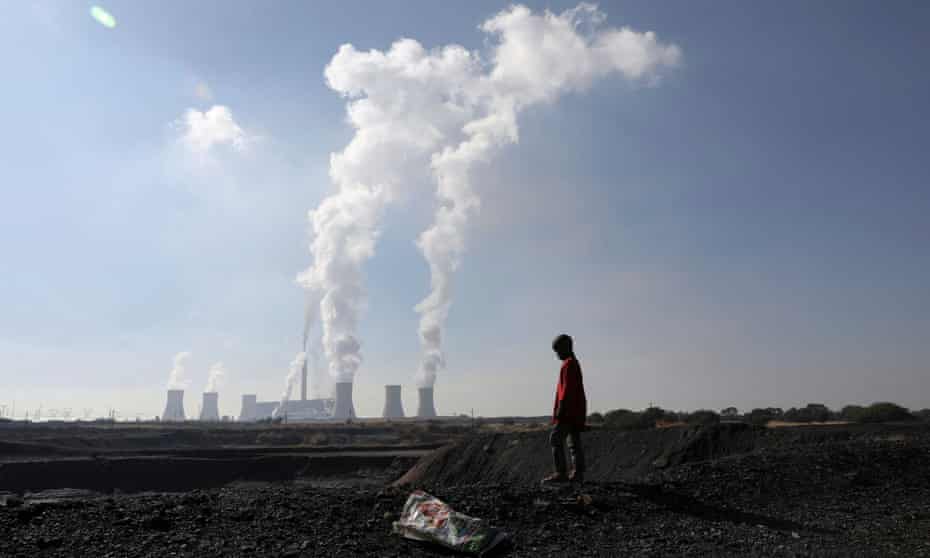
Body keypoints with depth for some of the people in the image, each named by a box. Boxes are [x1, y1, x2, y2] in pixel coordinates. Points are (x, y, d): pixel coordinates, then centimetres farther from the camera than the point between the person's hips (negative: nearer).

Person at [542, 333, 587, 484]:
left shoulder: (569, 364, -12)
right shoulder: (575, 363, 19)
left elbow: (567, 389, -20)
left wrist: (560, 409, -22)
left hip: (569, 411, -10)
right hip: (576, 412, 10)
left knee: (555, 439, -9)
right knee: (574, 442, 9)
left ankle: (560, 473, -11)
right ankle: (577, 474, 9)